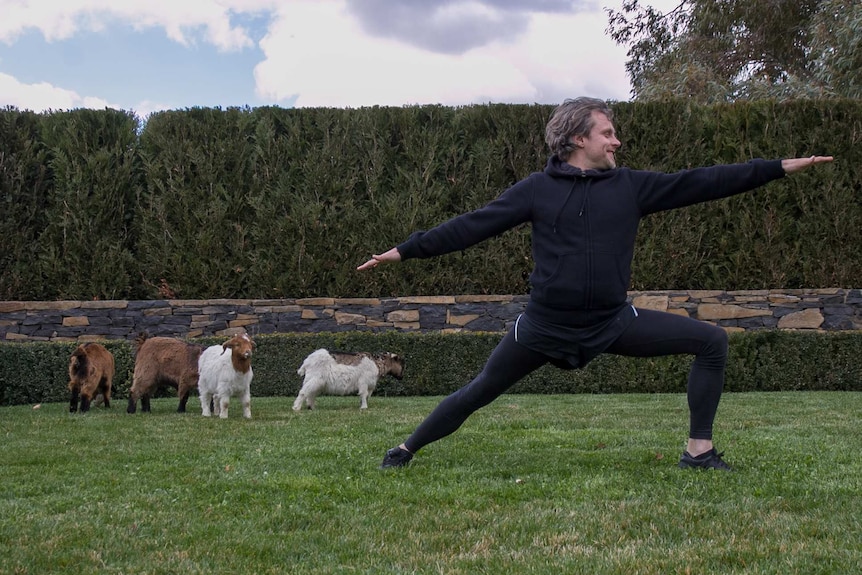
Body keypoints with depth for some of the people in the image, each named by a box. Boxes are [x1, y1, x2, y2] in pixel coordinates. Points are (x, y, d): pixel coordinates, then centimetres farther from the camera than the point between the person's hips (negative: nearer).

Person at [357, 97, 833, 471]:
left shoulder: (630, 186, 3)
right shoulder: (538, 189, -3)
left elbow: (700, 183, 2)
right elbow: (472, 225, -2)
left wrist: (781, 167, 0)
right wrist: (406, 250, -6)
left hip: (614, 321, 3)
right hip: (546, 324, -2)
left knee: (712, 341, -6)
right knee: (480, 391, 4)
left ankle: (699, 449, 2)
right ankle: (406, 450, 25)